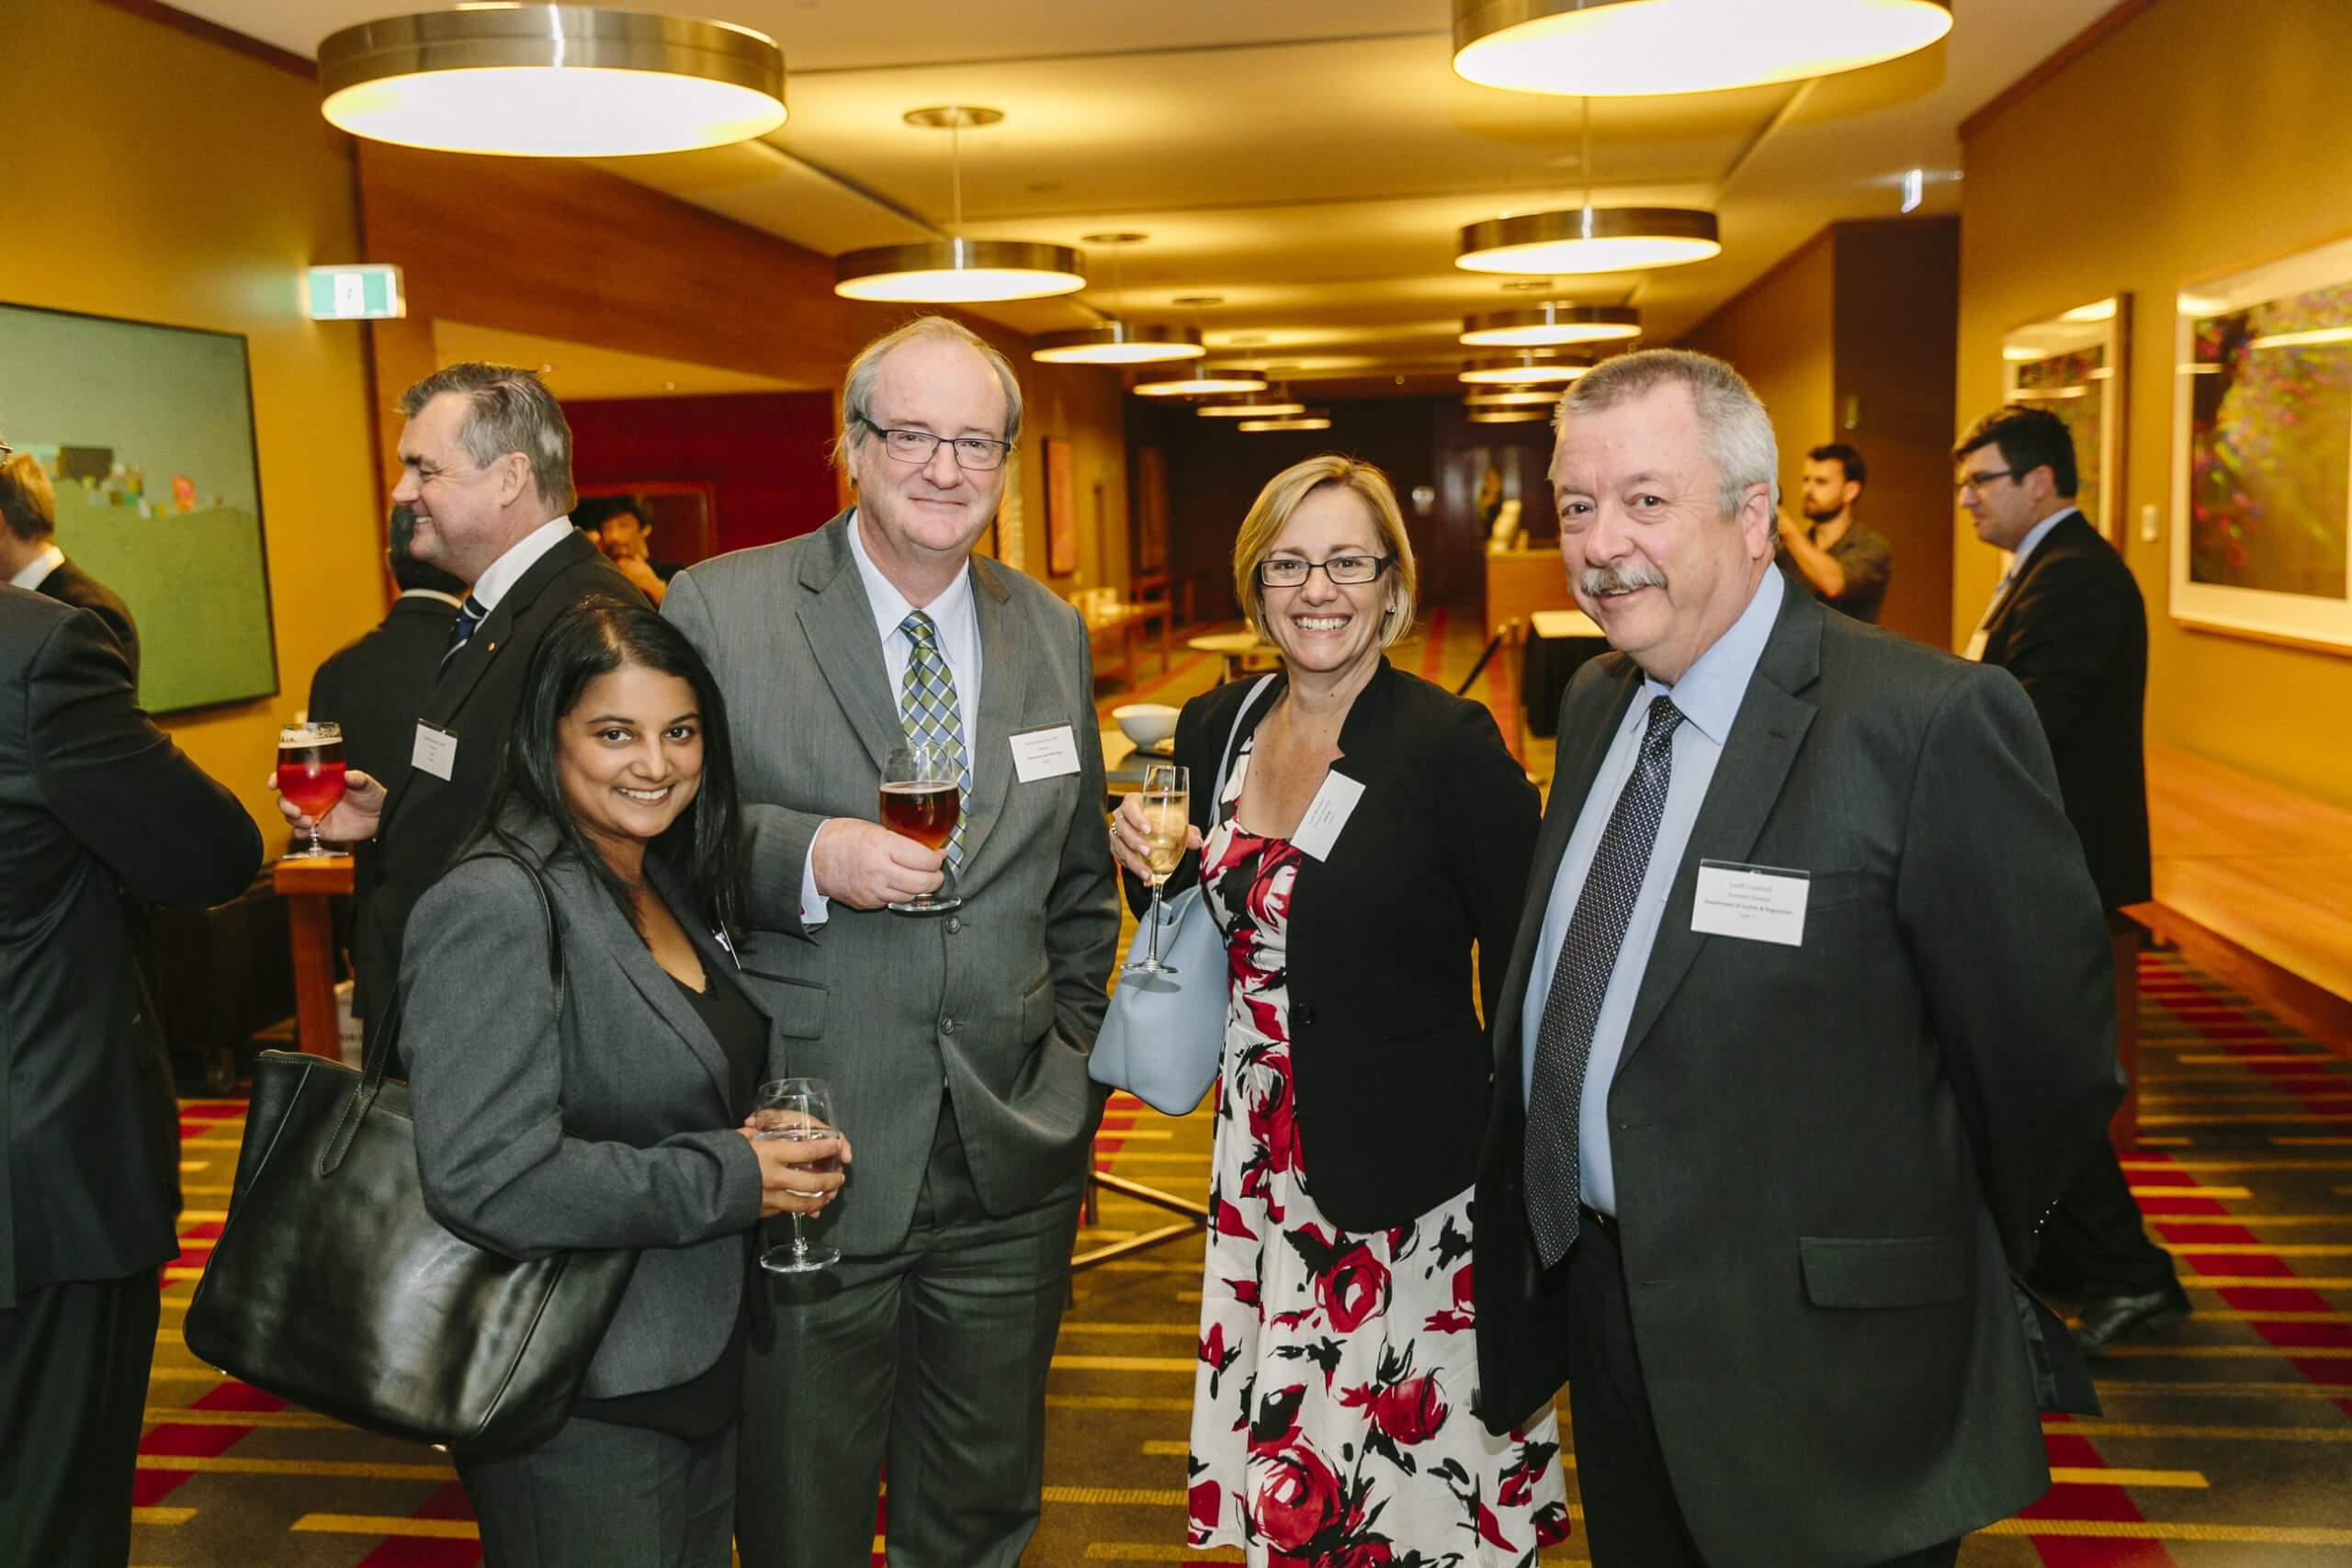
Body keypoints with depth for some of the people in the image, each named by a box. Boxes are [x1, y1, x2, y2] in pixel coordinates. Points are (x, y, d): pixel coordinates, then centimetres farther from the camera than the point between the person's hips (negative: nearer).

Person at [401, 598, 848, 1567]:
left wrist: (784, 1148, -1)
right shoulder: (494, 910, -20)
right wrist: (728, 1179, -21)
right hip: (579, 1413, -8)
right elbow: (485, 1179, -27)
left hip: (703, 1370, 8)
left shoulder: (679, 886, 6)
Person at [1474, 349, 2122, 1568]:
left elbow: (2047, 1058, -14)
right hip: (1600, 1301, 7)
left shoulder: (1932, 724, -21)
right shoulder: (1596, 702, 4)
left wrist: (1943, 1279, -1)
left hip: (1810, 1372, -7)